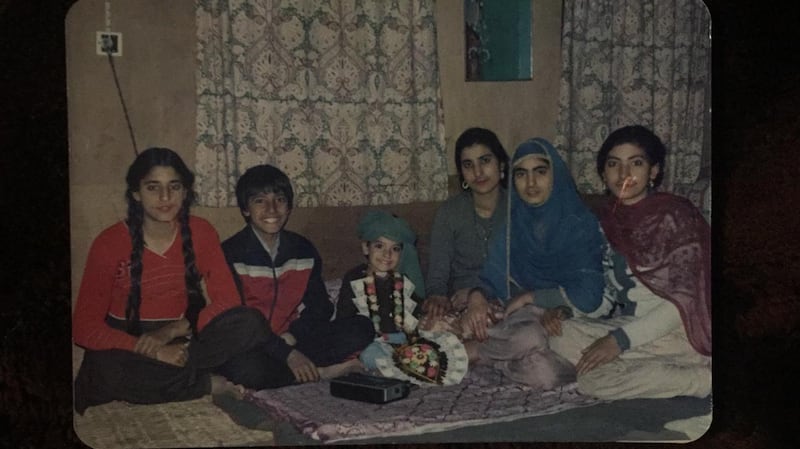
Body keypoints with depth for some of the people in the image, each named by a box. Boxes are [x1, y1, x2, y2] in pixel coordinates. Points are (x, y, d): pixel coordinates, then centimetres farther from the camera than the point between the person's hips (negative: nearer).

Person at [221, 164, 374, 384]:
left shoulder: (304, 250, 7)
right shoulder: (231, 254, -9)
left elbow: (320, 307, 10)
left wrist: (291, 336, -11)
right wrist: (287, 353, -22)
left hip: (293, 340, 4)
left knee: (361, 328, -12)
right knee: (241, 363, -40)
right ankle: (322, 371, -20)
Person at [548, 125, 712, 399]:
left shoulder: (674, 216, -9)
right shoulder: (608, 218, 11)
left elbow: (684, 300, -15)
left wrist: (622, 339, -21)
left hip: (676, 333, -8)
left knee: (592, 379, -28)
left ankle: (702, 378, -14)